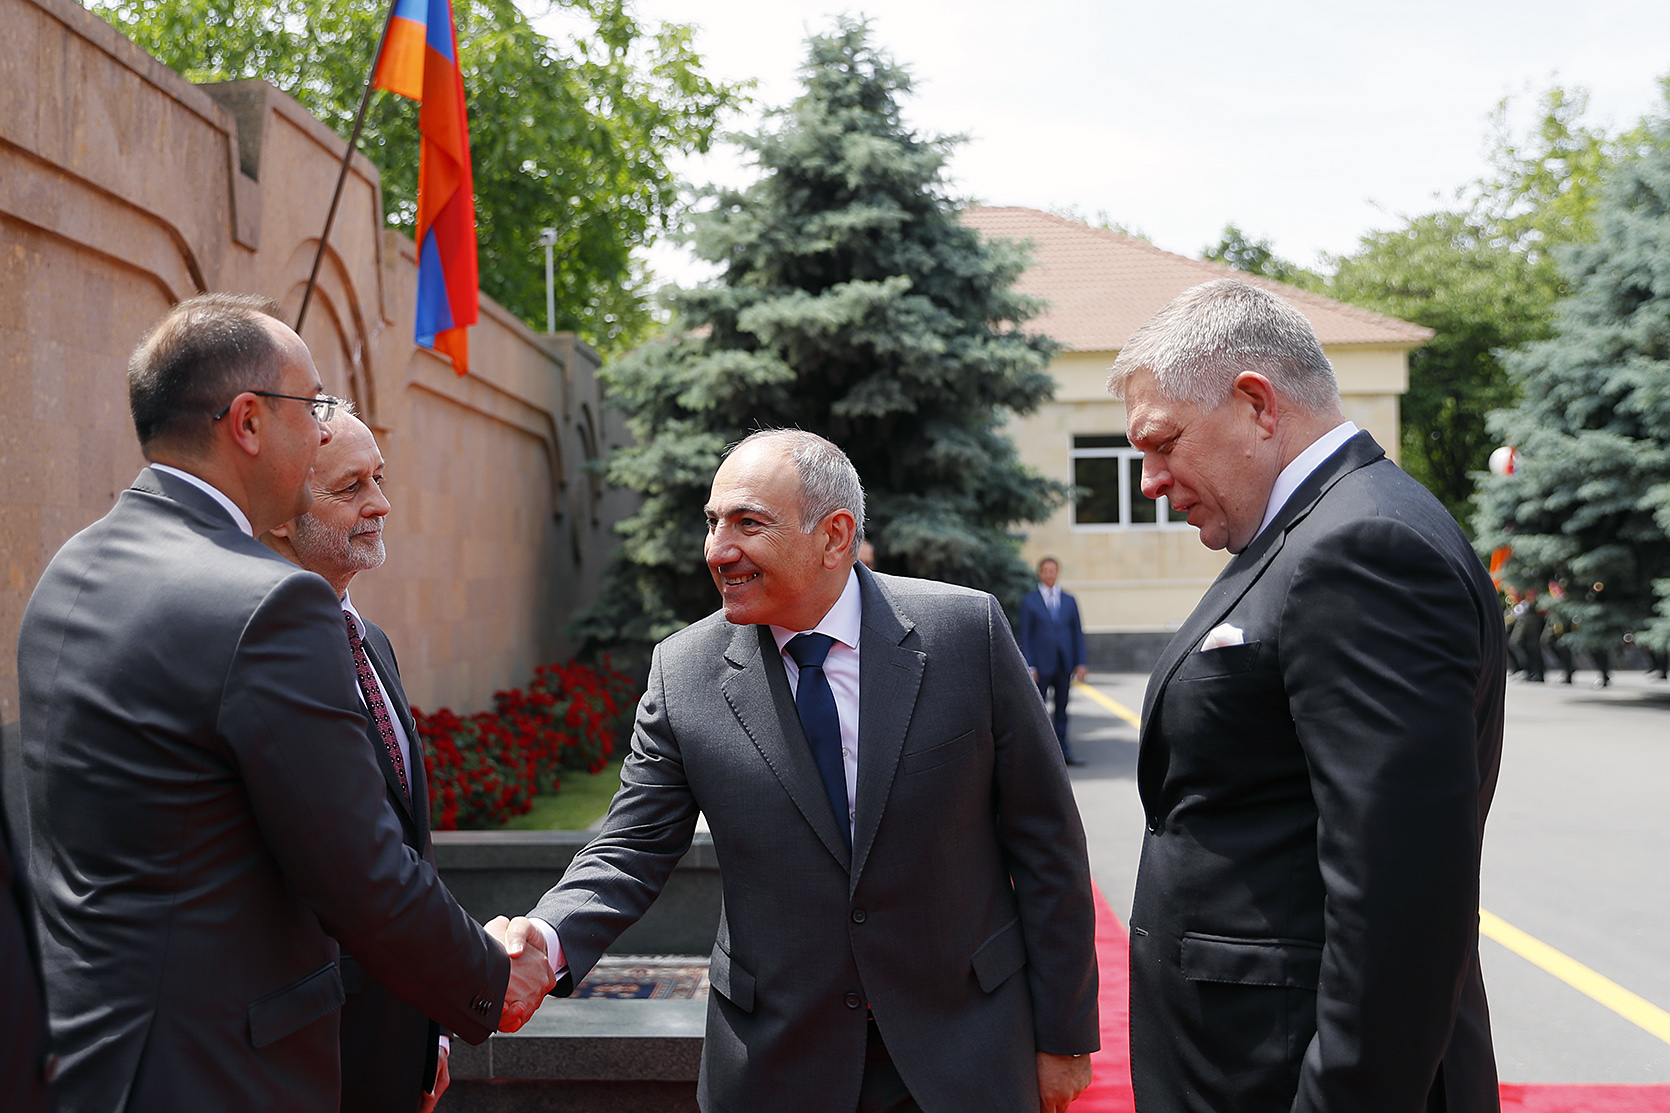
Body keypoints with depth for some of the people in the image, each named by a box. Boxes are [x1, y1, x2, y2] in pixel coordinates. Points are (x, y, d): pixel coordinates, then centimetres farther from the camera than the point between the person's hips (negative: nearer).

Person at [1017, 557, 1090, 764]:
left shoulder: (1069, 601, 11)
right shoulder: (1029, 601, 2)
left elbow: (1077, 633, 12)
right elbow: (1025, 636, -1)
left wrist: (1081, 663, 3)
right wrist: (1029, 666, -9)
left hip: (1064, 666, 3)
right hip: (1041, 665, -3)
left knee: (1062, 709, 7)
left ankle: (1063, 751, 12)